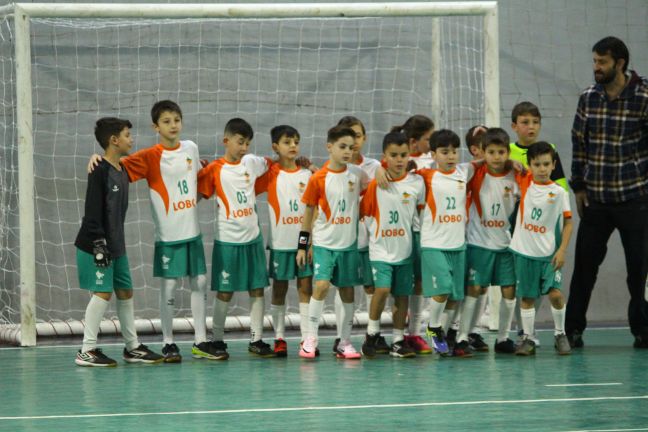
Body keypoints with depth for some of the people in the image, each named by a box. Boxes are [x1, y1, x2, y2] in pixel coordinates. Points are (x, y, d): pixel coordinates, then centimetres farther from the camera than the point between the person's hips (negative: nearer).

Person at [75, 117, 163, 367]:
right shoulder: (100, 170, -14)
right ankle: (87, 351, -5)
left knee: (125, 292, 11)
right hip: (96, 245, -9)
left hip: (116, 246, 9)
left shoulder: (122, 171, 12)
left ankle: (133, 348, 20)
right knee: (102, 293, -9)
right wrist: (99, 242, -20)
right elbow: (93, 209, -18)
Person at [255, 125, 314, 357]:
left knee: (305, 287, 2)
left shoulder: (307, 174, 5)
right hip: (280, 241, -2)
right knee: (279, 289, 4)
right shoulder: (271, 174, -1)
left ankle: (306, 337, 4)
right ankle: (279, 338, 10)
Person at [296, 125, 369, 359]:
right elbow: (309, 211, 0)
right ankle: (311, 339, -8)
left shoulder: (357, 174, 0)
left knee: (347, 290, 7)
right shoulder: (318, 179, -7)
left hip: (349, 243, 3)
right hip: (324, 242, -3)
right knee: (321, 285, -17)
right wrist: (303, 244, 1)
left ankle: (345, 342, 15)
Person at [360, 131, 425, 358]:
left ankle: (398, 341, 16)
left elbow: (421, 210, 14)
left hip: (405, 249, 3)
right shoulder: (375, 184, -8)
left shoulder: (417, 183, -1)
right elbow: (364, 212, 1)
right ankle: (372, 333, -1)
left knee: (402, 295, 7)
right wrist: (375, 231, -2)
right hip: (380, 249, -3)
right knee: (383, 288, -20)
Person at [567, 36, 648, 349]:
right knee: (584, 264, 3)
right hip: (595, 199, 3)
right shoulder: (588, 98, 5)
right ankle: (573, 329, 12)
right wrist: (579, 186, 8)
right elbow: (579, 143, 11)